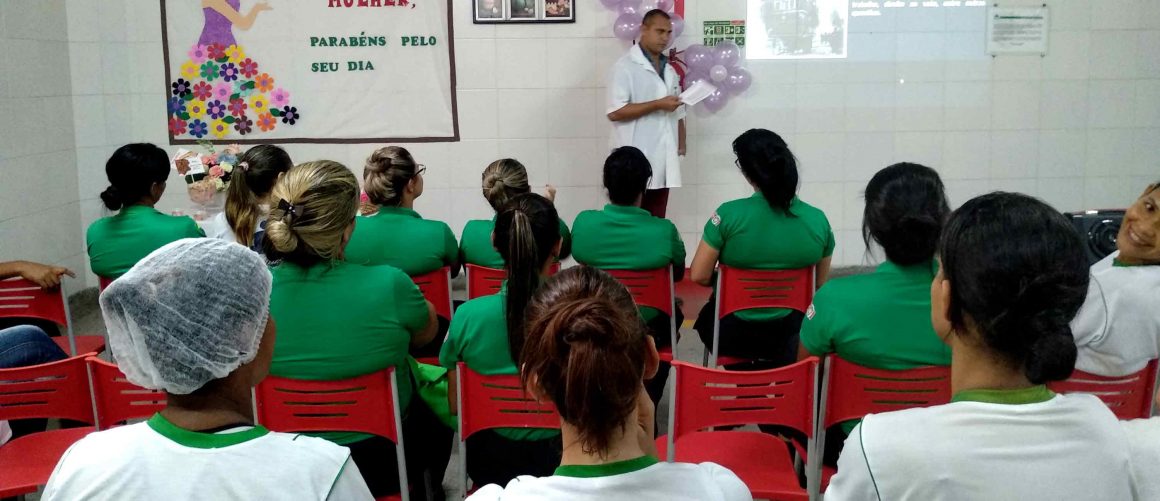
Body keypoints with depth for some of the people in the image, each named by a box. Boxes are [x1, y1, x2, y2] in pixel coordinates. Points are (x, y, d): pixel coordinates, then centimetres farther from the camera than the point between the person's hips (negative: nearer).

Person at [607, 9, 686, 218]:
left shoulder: (670, 70, 16)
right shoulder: (626, 67, -6)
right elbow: (615, 112, -15)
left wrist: (681, 144, 7)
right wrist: (658, 104, -16)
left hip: (663, 162, 7)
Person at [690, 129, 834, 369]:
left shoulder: (729, 214, -22)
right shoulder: (818, 220, -12)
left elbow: (699, 276, -14)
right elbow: (819, 284, 0)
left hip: (732, 335, -3)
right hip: (789, 336, 3)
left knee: (707, 315, 33)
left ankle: (746, 372, 25)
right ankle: (772, 370, 23)